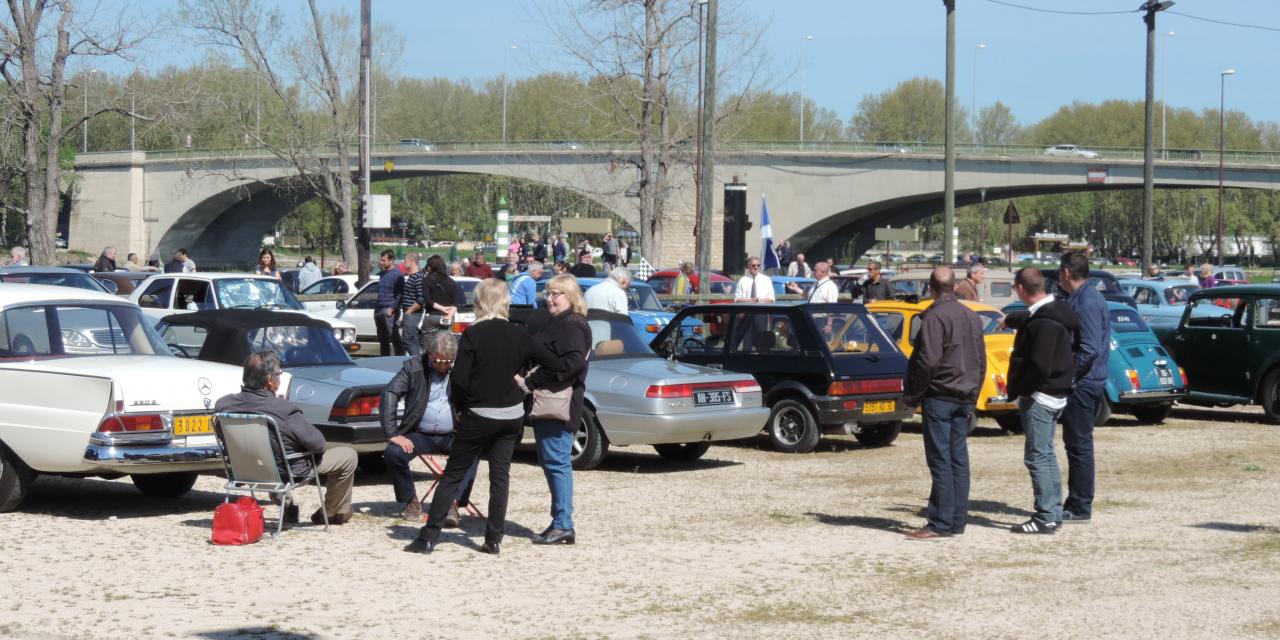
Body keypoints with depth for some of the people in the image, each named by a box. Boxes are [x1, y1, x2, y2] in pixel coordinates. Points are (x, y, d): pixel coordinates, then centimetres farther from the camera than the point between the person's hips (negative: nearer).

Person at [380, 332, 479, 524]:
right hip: (420, 434, 1)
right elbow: (389, 394, -6)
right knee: (393, 452, -25)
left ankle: (453, 504, -25)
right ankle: (411, 503, -3)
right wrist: (393, 434, -16)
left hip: (452, 436, -1)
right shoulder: (414, 367, 1)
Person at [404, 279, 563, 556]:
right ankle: (494, 540, 9)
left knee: (453, 475, 2)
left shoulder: (473, 334, -12)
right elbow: (555, 364, 3)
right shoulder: (518, 335, 1)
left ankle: (428, 538, 0)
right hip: (511, 416, 4)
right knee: (500, 476, 10)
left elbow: (459, 379, -16)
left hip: (479, 415, -4)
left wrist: (458, 405, 1)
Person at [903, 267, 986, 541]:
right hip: (964, 399, 8)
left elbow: (928, 360, -21)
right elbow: (981, 361, 17)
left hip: (939, 397, -8)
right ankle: (957, 520, 12)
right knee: (958, 459, 10)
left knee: (940, 461, -7)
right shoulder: (972, 317, 13)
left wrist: (913, 394, -10)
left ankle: (941, 523, -8)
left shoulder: (935, 316, -13)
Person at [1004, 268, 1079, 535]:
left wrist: (1018, 390, -16)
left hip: (1040, 396, -10)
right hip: (1054, 396, 10)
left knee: (1037, 457, -7)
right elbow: (1027, 318, 35)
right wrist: (1009, 319, 54)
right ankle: (1053, 513, 23)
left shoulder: (1045, 323, -22)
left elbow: (1040, 367, -28)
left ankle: (1046, 518, -6)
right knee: (1046, 455, 17)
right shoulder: (1052, 313, 10)